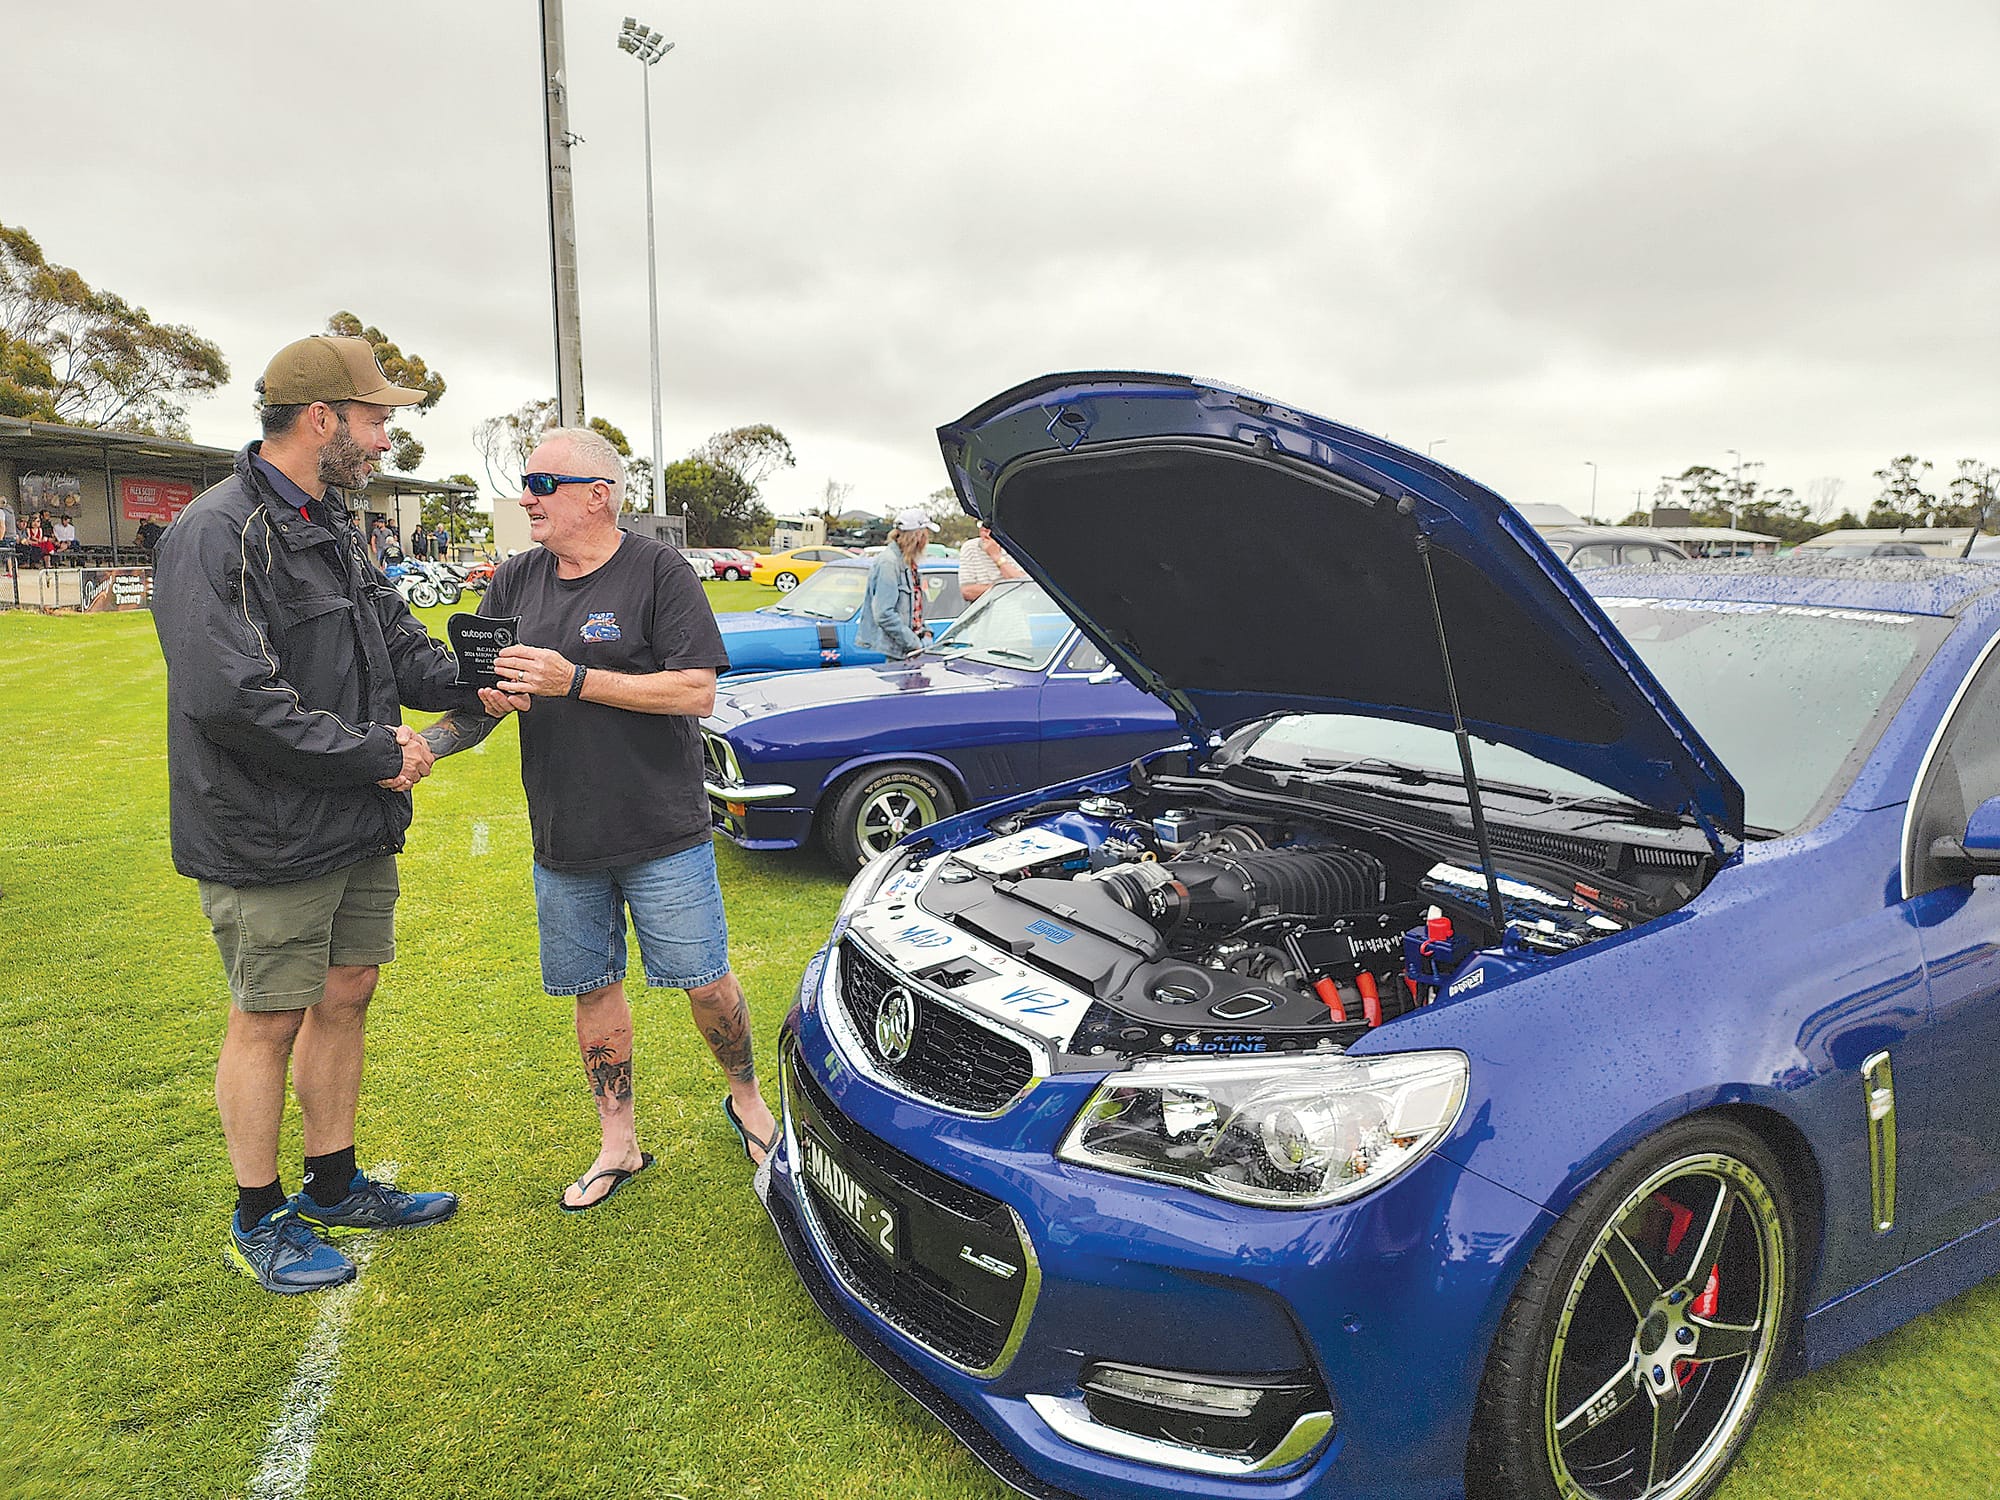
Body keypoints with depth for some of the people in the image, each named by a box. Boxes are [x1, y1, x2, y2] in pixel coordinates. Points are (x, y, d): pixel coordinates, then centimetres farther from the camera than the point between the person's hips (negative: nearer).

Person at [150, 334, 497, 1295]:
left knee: (345, 997, 16)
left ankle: (333, 1186, 33)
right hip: (268, 843, -8)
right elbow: (231, 697, -27)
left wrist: (471, 683, -3)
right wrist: (375, 754, -20)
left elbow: (395, 639, 16)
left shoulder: (334, 526, 12)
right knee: (269, 1022, 5)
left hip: (359, 828, 9)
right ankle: (257, 1218, 25)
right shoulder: (216, 535, -18)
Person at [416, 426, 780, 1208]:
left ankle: (746, 1100, 31)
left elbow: (696, 692, -15)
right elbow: (477, 695, 10)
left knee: (705, 981, 4)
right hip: (562, 841, 5)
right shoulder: (514, 581, 9)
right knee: (594, 989, 13)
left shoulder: (658, 571, -8)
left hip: (662, 832, -5)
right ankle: (618, 1145, 29)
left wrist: (575, 681, -21)